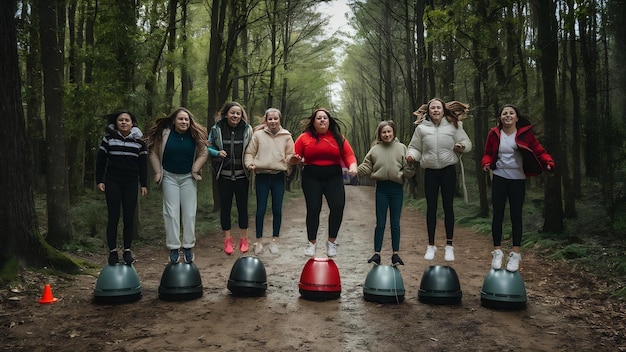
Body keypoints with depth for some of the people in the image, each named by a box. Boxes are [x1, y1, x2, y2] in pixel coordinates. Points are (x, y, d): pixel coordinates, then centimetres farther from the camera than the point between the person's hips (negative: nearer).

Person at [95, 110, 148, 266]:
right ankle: (112, 251, 7)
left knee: (129, 218, 2)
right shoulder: (108, 138, 3)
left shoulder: (139, 140, 6)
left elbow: (143, 164, 8)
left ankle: (127, 251, 12)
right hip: (112, 182, -1)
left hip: (131, 183, 1)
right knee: (113, 217, 0)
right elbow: (100, 160, 4)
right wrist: (99, 180, -1)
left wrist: (144, 184, 4)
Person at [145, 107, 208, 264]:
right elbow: (154, 153, -1)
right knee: (171, 213, 1)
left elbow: (203, 153, 0)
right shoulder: (164, 133, -9)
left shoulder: (195, 135, -7)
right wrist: (158, 172, -4)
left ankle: (188, 247, 12)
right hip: (169, 177, -1)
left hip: (188, 177, 1)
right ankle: (174, 248, 8)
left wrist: (195, 170, -6)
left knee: (189, 213, 2)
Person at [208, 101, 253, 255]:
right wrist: (218, 153, -14)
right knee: (225, 207, 7)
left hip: (242, 175, 0)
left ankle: (243, 239, 22)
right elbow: (208, 147, 5)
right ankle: (227, 240, 20)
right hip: (224, 174, 0)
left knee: (243, 206, 8)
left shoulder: (247, 129, -2)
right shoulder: (216, 129, -4)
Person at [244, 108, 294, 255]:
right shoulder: (258, 135, 2)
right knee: (261, 209, 2)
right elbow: (250, 152, 4)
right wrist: (250, 164, -13)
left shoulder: (286, 136, 5)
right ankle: (259, 241, 14)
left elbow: (290, 155, 5)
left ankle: (275, 240, 20)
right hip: (262, 176, -1)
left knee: (277, 209, 6)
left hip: (279, 176, 1)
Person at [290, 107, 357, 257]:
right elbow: (295, 157, 6)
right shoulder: (305, 137, 4)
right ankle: (311, 243, 16)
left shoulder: (338, 137, 6)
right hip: (311, 178, 0)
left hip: (334, 177, 0)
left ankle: (332, 241, 2)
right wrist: (295, 159, -18)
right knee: (313, 209, -1)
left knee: (338, 206, -17)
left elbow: (349, 155, 1)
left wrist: (353, 166, -18)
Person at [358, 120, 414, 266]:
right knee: (380, 223, 4)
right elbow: (366, 168, 4)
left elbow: (407, 169, -3)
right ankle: (376, 254, 11)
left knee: (395, 223, 8)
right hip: (381, 188, 0)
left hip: (397, 188, 0)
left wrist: (409, 169, -25)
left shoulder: (401, 148, 1)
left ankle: (395, 254, 17)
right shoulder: (375, 149, 3)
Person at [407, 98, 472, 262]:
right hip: (430, 171, 1)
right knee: (431, 207, 6)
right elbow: (414, 147, 7)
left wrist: (462, 146, -20)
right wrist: (411, 155, -14)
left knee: (448, 206, 5)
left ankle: (449, 245, 15)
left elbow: (467, 143, 3)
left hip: (448, 170, -1)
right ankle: (431, 245, 17)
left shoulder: (453, 125, 0)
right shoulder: (421, 128, 2)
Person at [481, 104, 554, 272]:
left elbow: (538, 150, -3)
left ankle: (515, 254, 8)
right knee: (498, 214, 2)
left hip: (517, 179, -1)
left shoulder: (524, 133, -3)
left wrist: (548, 162, -22)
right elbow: (488, 154, 8)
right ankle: (497, 252, 11)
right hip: (499, 178, 1)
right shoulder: (494, 134, 1)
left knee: (516, 215, 1)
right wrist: (487, 163, -13)